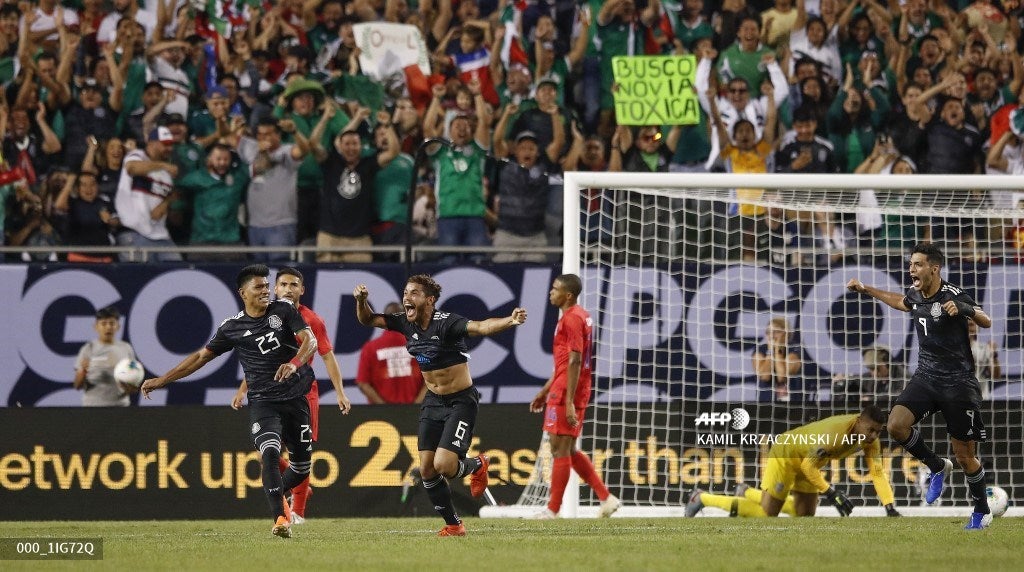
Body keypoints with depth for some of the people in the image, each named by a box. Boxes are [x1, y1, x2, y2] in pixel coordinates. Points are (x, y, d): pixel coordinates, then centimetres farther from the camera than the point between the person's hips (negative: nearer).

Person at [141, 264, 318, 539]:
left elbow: (310, 340, -6)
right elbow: (202, 356, 12)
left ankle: (277, 494, 37)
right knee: (270, 452, -25)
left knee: (302, 465, 7)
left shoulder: (283, 311, 4)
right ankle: (280, 518, -28)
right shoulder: (233, 327, 4)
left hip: (296, 397, 2)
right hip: (263, 400, -2)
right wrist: (161, 380, 11)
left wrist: (294, 363, -29)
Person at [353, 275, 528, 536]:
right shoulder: (406, 324, -2)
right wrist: (361, 301, -13)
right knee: (427, 470, 2)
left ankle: (477, 465, 17)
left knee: (444, 465, -18)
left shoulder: (446, 323, -23)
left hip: (461, 401, -7)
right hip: (432, 402, 7)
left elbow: (480, 327, -39)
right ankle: (453, 524, 17)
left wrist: (509, 321, -58)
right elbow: (368, 319, 9)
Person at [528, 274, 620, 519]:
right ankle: (606, 498, 13)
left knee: (560, 448, -4)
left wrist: (569, 401, -23)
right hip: (564, 393, 10)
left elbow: (574, 361, -21)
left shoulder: (571, 319, -14)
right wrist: (545, 391, 27)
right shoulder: (581, 316, 17)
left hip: (566, 395, -10)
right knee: (568, 450, 14)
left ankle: (553, 510, 1)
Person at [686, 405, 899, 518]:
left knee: (804, 515, 12)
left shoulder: (871, 440, -15)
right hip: (786, 453, -8)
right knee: (767, 514, -7)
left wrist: (890, 508, -27)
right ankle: (702, 498, 6)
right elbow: (808, 466, -32)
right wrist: (831, 494, -33)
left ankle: (749, 494, 29)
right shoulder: (835, 432, -38)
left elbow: (878, 473, -16)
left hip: (809, 461, 8)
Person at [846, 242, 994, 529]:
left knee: (965, 457, -2)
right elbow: (900, 302, 30)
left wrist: (964, 309, -37)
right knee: (896, 425, -19)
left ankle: (981, 512, 21)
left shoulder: (953, 295, -15)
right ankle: (937, 467, 6)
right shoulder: (916, 295, 6)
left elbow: (986, 322, -18)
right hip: (925, 377, 6)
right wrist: (866, 290, 33)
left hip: (958, 382, -6)